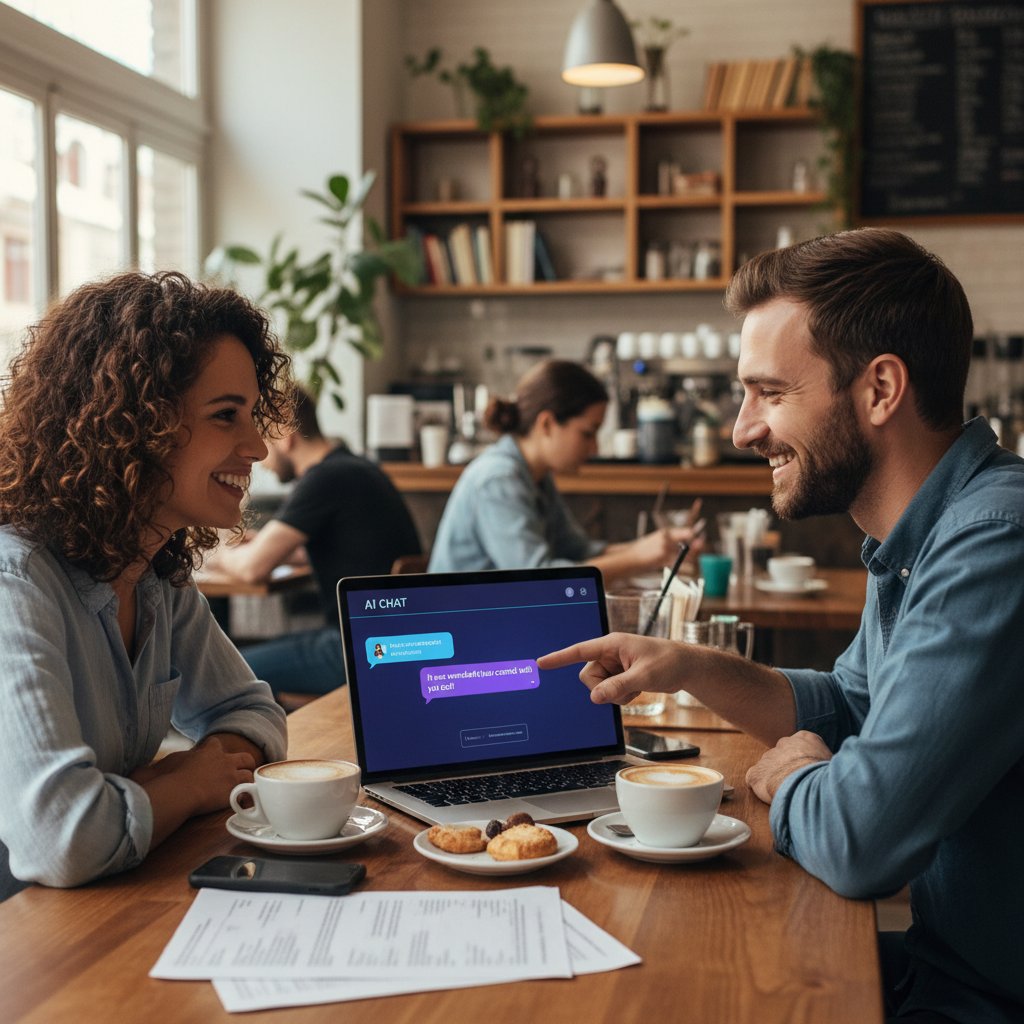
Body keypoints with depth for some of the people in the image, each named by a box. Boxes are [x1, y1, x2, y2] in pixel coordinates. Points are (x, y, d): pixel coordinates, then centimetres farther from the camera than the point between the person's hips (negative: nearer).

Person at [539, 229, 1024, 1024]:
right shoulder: (914, 545, 7)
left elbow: (858, 838, -31)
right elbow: (852, 708, 21)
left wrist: (792, 776, -7)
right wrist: (696, 669, 4)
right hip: (934, 957, 8)